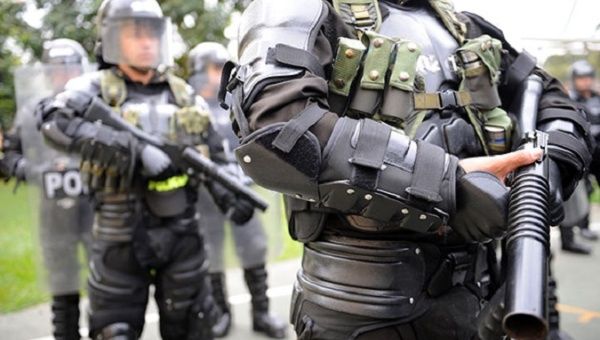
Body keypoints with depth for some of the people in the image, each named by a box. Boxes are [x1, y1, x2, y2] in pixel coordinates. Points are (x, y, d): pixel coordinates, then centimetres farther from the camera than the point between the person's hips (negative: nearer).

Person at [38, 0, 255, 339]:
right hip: (121, 240, -3)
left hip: (182, 235, 3)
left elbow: (215, 156, 12)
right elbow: (56, 122, -25)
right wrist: (137, 149, -30)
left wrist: (231, 196, -7)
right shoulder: (96, 88, -5)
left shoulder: (184, 94, 7)